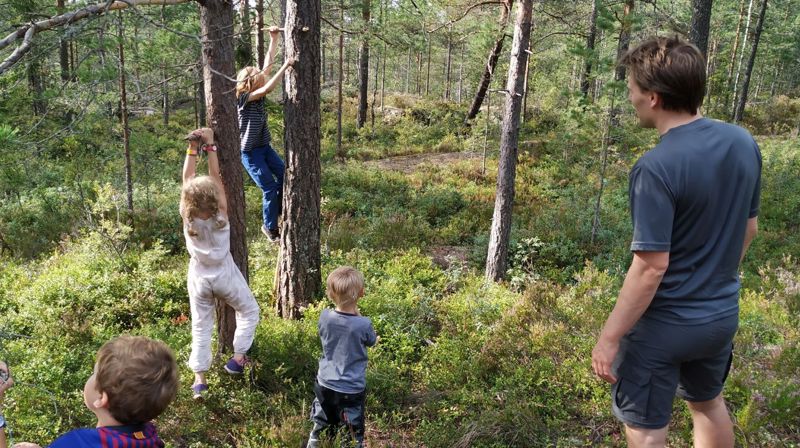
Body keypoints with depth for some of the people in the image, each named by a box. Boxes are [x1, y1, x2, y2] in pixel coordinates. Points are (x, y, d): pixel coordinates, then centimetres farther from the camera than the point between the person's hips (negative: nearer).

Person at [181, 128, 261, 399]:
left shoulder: (187, 217, -17)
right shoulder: (220, 216, -22)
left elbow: (187, 178, -11)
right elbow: (216, 176, -16)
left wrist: (192, 148, -10)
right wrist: (210, 147, -14)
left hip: (199, 279, 3)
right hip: (225, 277, -3)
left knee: (200, 327, 12)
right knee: (249, 311, 20)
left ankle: (199, 379, 9)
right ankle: (238, 358, 19)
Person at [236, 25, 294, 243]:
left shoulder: (257, 92, -2)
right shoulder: (243, 99, -22)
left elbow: (268, 63, -2)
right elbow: (269, 88, -35)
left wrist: (274, 39, -6)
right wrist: (286, 66, -33)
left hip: (265, 147, 7)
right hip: (250, 152, -7)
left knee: (284, 176, 2)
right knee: (270, 189, -4)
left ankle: (276, 212, 23)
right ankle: (270, 229, 13)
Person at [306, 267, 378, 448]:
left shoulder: (325, 317, -13)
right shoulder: (363, 324, -23)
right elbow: (372, 342, 0)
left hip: (325, 385, 4)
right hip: (352, 390, -3)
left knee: (319, 429, 24)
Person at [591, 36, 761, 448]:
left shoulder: (656, 167, -27)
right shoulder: (743, 143, -4)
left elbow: (652, 266, -26)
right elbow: (748, 228, 8)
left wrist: (609, 337, -18)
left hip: (663, 325, -7)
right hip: (722, 313, 8)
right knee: (708, 402, 30)